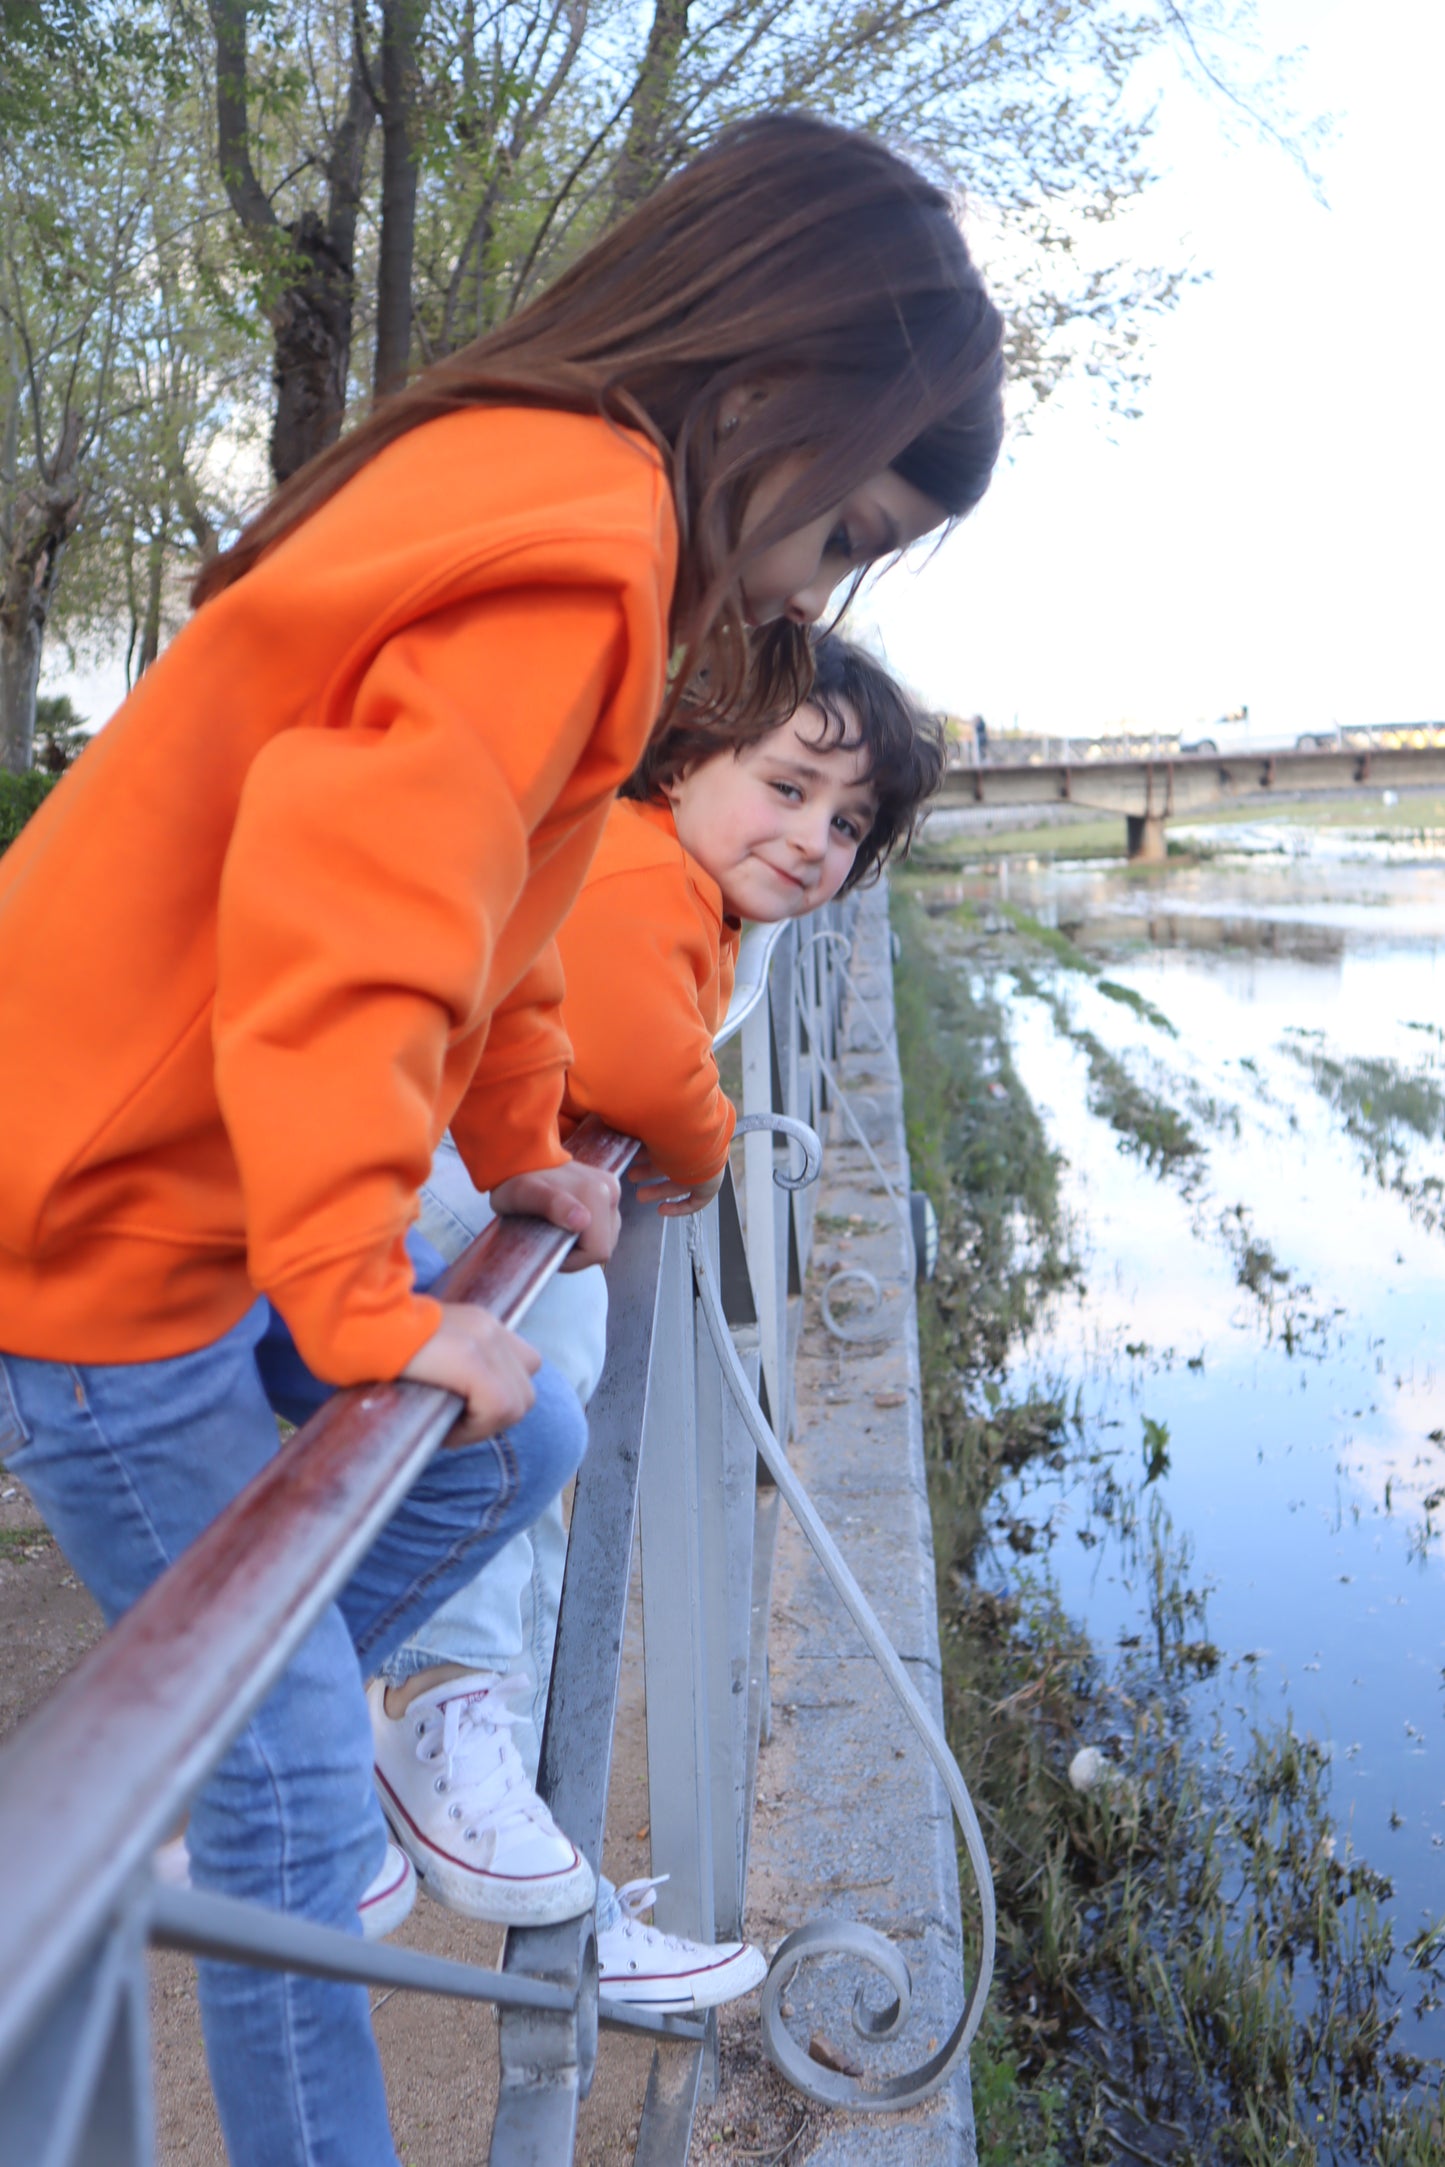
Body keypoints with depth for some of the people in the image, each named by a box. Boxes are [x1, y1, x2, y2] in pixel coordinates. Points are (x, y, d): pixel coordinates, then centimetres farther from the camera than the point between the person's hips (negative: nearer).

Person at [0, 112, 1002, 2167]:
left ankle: (218, 1727, 30)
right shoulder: (581, 531, -21)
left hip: (231, 1175, 9)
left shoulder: (521, 481, 11)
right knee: (301, 1813, 2)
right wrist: (361, 1301, -28)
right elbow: (346, 918, -33)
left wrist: (520, 1148, 20)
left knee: (517, 1446, 17)